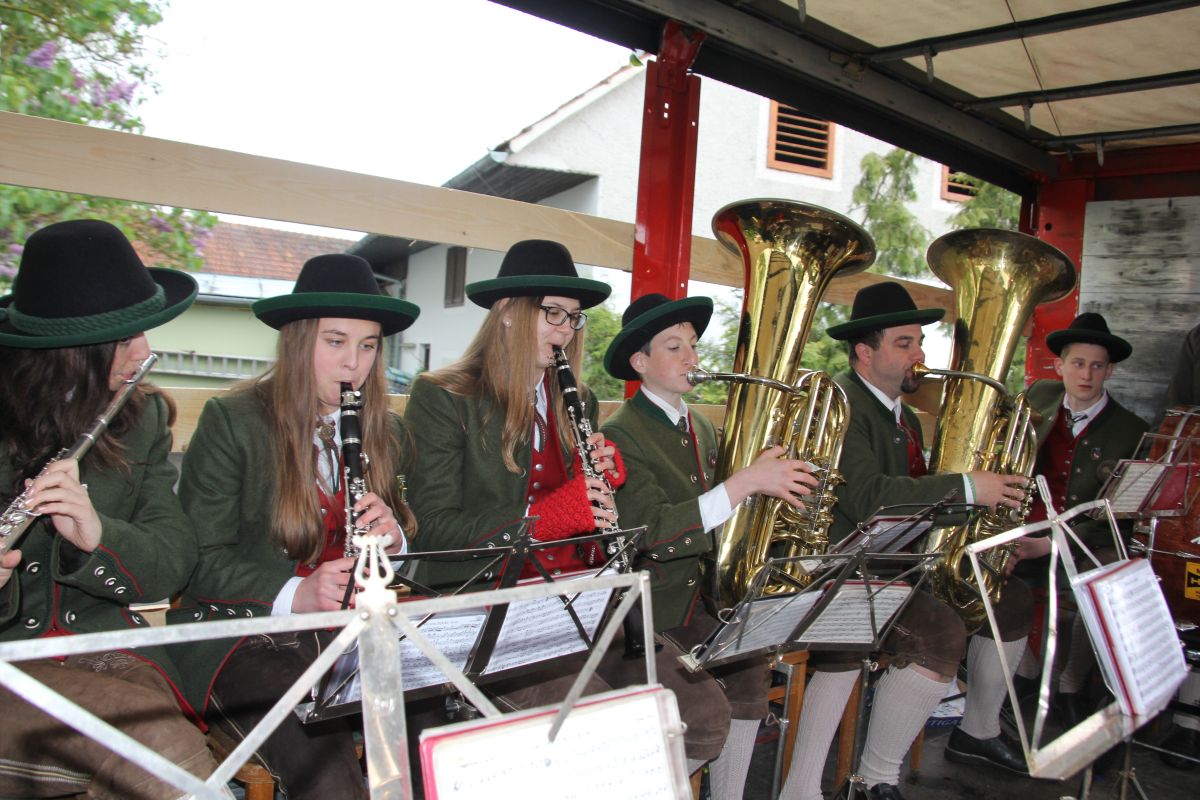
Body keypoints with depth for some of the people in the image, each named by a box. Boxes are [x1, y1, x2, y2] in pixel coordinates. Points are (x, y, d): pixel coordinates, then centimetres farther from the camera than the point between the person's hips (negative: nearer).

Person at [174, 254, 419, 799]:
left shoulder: (385, 433, 10)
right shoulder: (232, 421, -4)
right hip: (245, 633, -4)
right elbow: (201, 558, -7)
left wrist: (393, 538, -9)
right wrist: (293, 595, -23)